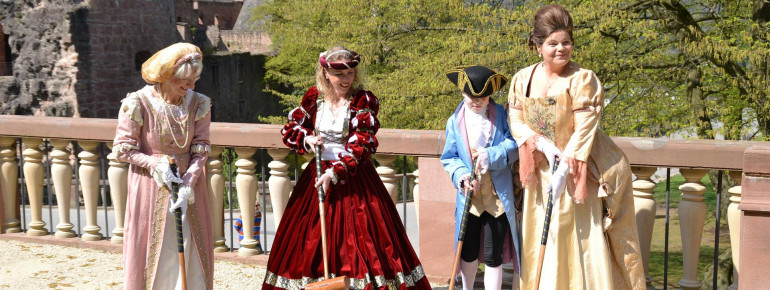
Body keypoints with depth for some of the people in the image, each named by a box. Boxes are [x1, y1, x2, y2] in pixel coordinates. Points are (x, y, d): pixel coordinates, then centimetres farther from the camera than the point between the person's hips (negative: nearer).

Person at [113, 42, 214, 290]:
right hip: (151, 187, -2)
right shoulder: (138, 103, -15)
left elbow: (201, 150, -4)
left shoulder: (198, 104, -6)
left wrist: (188, 186, -16)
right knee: (152, 253, 7)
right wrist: (156, 164, -20)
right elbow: (122, 149, -7)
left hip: (189, 185, 3)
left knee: (192, 255, 7)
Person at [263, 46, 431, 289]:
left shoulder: (363, 101, -7)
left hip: (354, 179, -4)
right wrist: (307, 139, -8)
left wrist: (335, 173, -22)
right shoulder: (314, 98, 4)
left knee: (361, 241, -5)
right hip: (318, 175, 4)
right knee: (311, 242, 7)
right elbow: (290, 130, 12)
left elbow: (361, 146, -15)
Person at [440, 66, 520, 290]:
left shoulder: (501, 115, -2)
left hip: (498, 196, -2)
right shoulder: (455, 121, 2)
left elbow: (515, 145, -8)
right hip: (469, 197, 2)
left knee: (493, 256, 3)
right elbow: (448, 158, 4)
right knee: (468, 253, 15)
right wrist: (461, 175, -15)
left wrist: (491, 155, -24)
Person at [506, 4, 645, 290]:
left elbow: (584, 130, -16)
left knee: (582, 239, -4)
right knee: (541, 240, 9)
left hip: (577, 168, -4)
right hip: (540, 169, 4)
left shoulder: (583, 79, -13)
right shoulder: (523, 79, 0)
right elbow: (516, 120, 0)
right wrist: (542, 144, -16)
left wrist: (565, 169, -22)